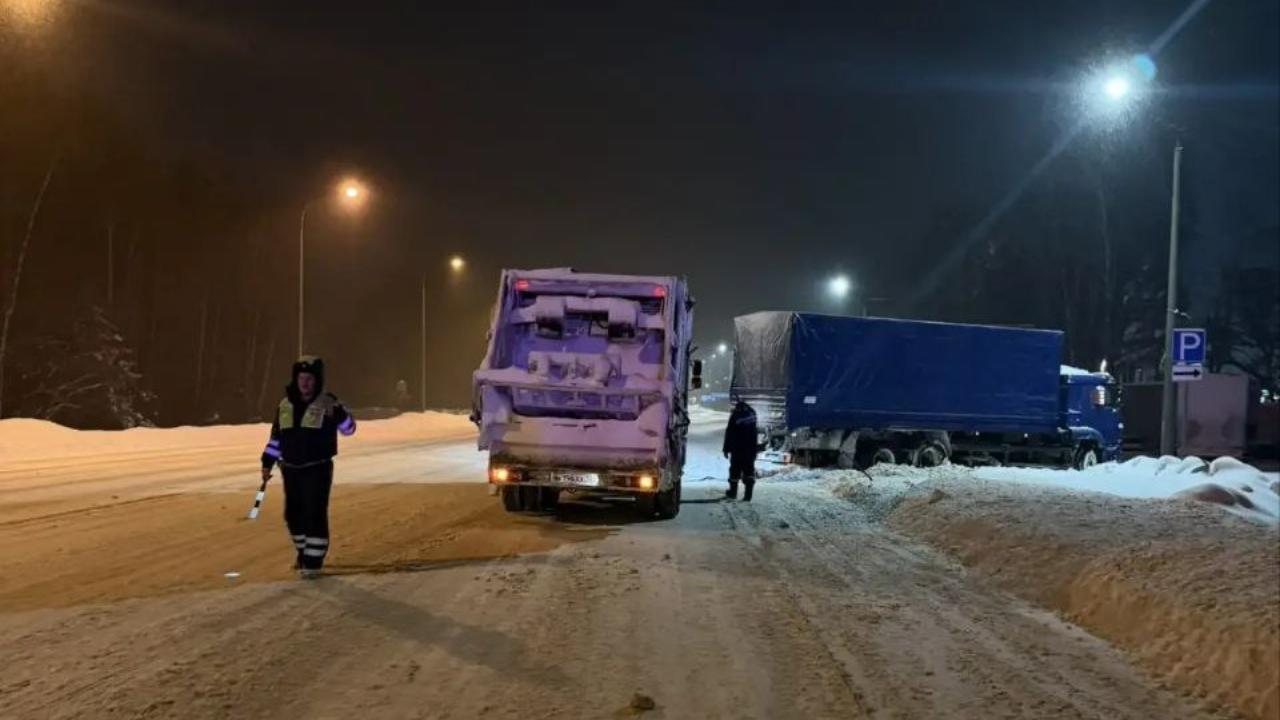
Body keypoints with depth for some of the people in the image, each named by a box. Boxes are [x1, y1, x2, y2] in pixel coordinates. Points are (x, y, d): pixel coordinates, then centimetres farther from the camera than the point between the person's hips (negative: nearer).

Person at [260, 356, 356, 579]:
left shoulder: (328, 403, -6)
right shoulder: (285, 405, 7)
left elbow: (349, 428, -9)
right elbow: (276, 437, 15)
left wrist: (339, 415, -29)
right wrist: (267, 463, 13)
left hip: (317, 469, -5)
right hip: (291, 469, 5)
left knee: (315, 514, -9)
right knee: (293, 514, 13)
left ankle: (313, 561, -3)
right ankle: (304, 552, 33)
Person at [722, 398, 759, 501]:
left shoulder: (735, 416, -12)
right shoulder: (752, 413, 1)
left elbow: (729, 433, -10)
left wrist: (726, 449, -4)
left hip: (737, 449, -3)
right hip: (751, 448, 3)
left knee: (735, 470, 9)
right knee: (749, 469, 4)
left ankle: (733, 492, 18)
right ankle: (748, 494, -3)